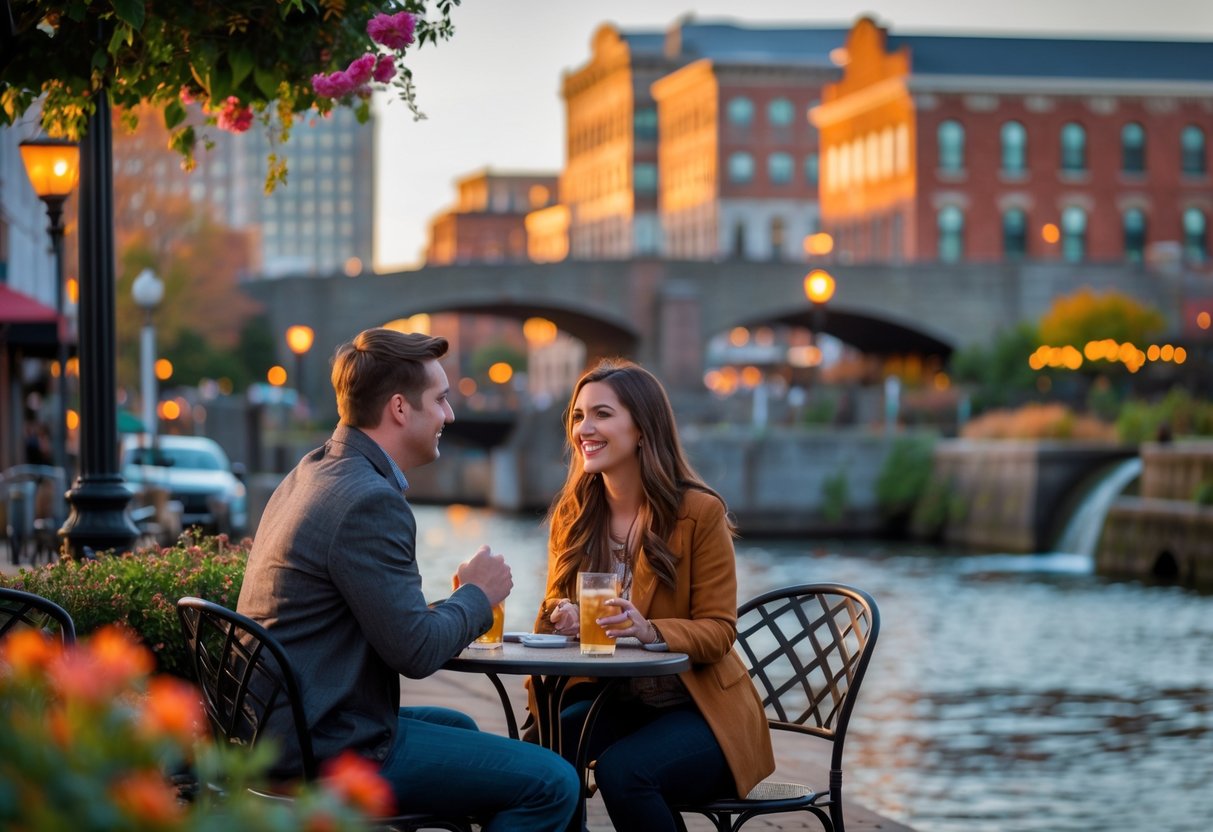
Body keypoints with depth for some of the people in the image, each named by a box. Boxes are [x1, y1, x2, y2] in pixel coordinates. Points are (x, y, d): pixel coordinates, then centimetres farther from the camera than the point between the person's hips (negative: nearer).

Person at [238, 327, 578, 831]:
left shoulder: (309, 474, 12)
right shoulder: (371, 501, -19)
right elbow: (415, 652, -20)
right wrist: (478, 595, -3)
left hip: (283, 730, 11)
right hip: (332, 748, -11)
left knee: (458, 727, 34)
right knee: (552, 784, -11)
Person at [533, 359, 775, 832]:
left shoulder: (700, 512, -11)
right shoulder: (571, 514, 4)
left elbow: (718, 630, -12)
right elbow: (553, 612, 7)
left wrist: (650, 631, -32)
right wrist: (562, 618, -19)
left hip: (699, 709, -4)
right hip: (615, 703, 4)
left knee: (621, 770, -33)